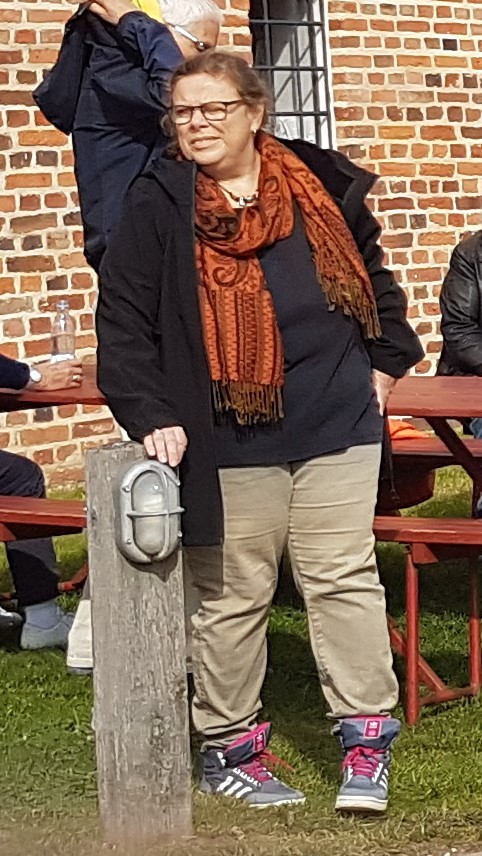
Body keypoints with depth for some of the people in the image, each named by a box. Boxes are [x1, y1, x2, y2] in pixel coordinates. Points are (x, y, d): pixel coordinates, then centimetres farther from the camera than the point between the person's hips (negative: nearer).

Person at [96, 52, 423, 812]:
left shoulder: (320, 187, 4)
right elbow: (124, 320, -7)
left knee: (344, 578, 2)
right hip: (229, 439, -2)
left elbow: (373, 277, 19)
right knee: (233, 597, 6)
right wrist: (151, 416, -15)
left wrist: (385, 361, 13)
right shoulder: (159, 206, -5)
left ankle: (367, 739, 9)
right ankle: (228, 748, 18)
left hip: (337, 423, 2)